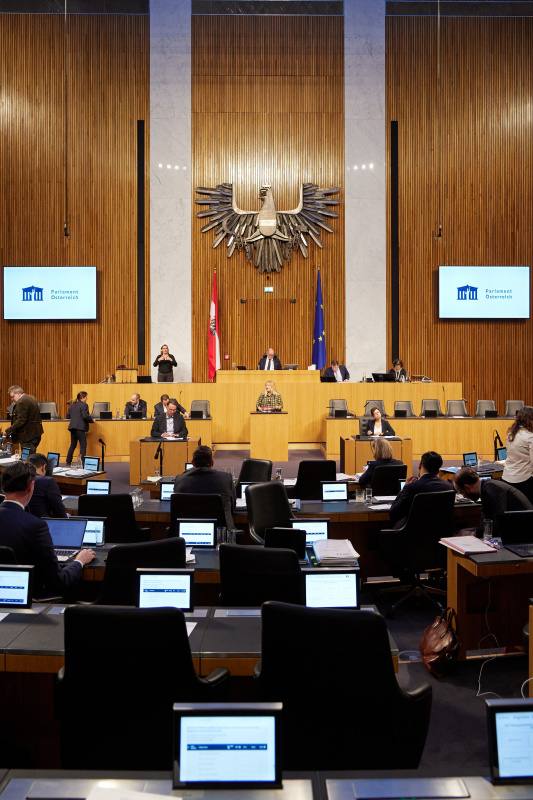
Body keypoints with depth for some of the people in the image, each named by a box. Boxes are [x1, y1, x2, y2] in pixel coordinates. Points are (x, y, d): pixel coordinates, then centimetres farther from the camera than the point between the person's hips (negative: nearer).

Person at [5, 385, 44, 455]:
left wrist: (8, 431, -20)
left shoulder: (22, 402, -18)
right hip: (36, 433, 10)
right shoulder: (31, 398, 14)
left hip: (28, 435, -10)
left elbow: (21, 420, -23)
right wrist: (14, 415, 17)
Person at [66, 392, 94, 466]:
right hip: (80, 427, -8)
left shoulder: (72, 405, 16)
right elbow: (85, 416, -16)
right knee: (83, 445, -4)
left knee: (73, 445, 16)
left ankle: (68, 462, 19)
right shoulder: (84, 405, -7)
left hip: (72, 427, 8)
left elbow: (68, 416, 20)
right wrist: (92, 420, -1)